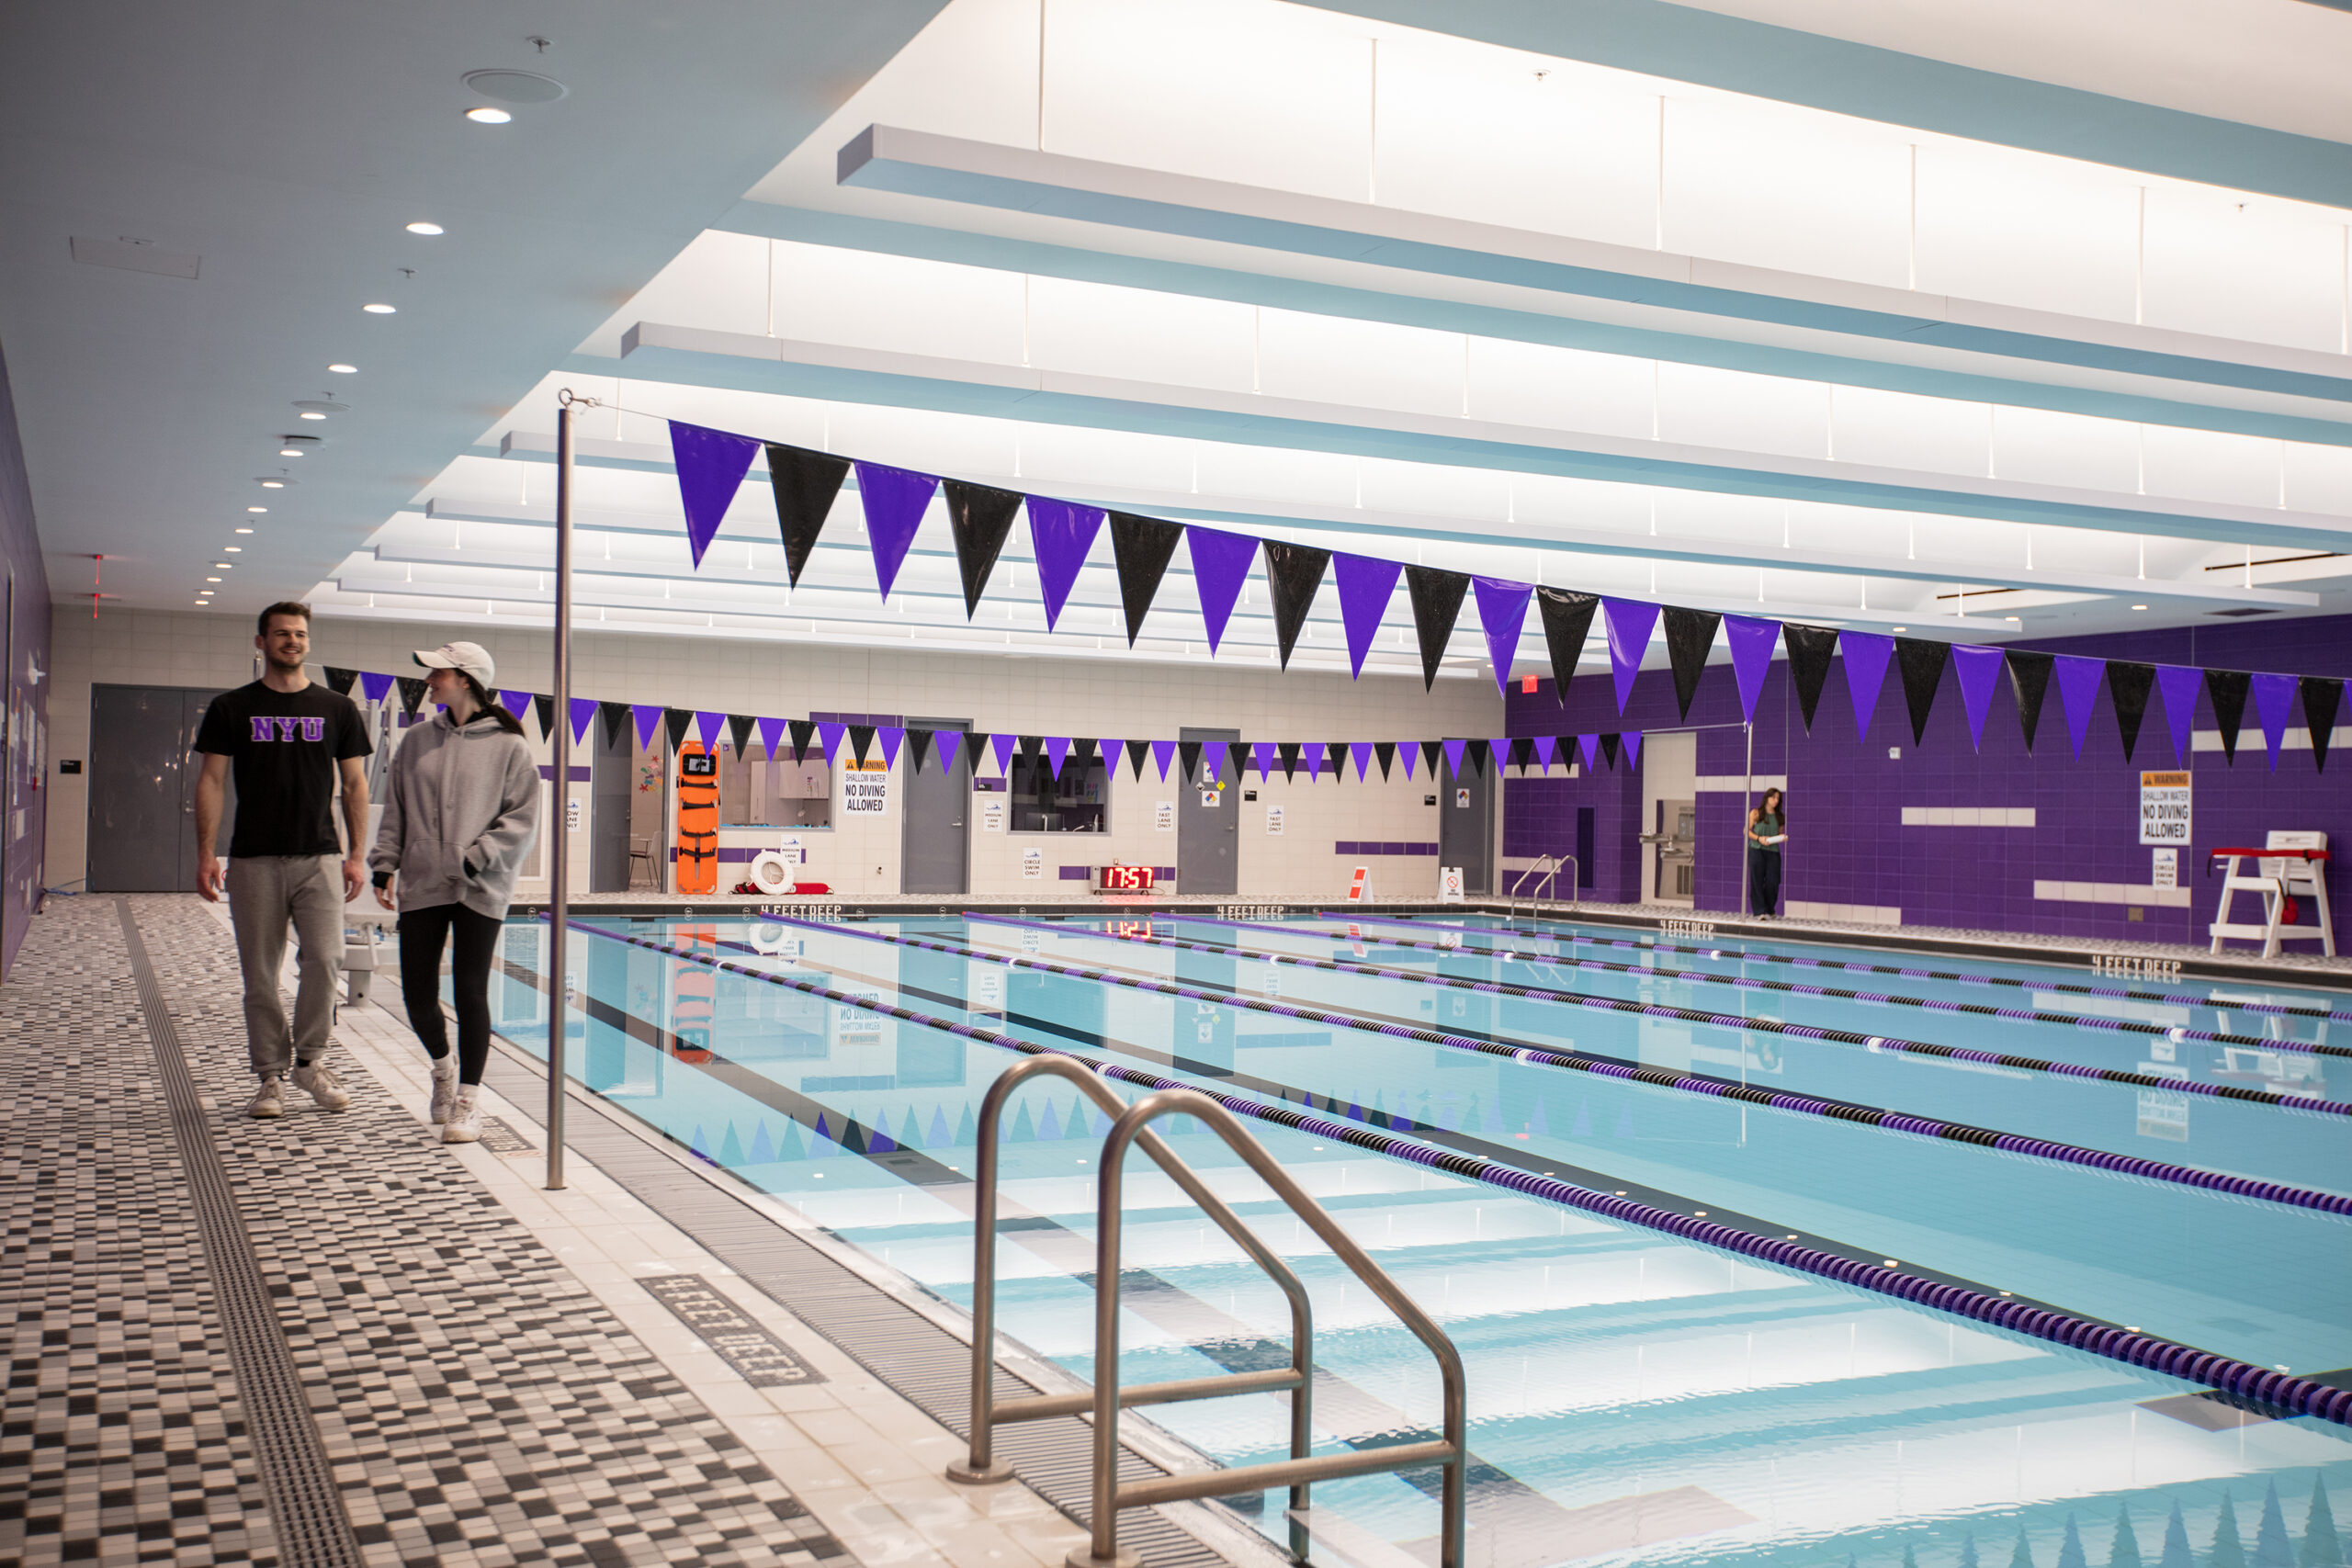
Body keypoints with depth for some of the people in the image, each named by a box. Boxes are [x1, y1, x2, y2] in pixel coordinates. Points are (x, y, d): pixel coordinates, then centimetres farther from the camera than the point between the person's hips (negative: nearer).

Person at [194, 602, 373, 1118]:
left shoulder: (337, 709, 9)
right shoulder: (232, 708, 7)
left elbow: (355, 784, 10)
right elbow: (211, 781, 5)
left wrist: (356, 855, 2)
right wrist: (206, 854, -4)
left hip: (318, 857, 0)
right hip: (253, 861, 0)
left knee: (325, 958, -13)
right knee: (261, 975, 3)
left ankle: (309, 1060, 5)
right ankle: (271, 1077, 12)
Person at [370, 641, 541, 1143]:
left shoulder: (508, 745, -2)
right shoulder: (416, 742, 11)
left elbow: (522, 820, -5)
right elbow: (395, 813, 15)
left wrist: (476, 858, -14)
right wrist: (384, 865, 5)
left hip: (480, 890, -4)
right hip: (421, 886, 4)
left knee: (470, 991, -6)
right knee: (418, 994, 4)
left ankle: (468, 1099, 6)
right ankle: (442, 1067, 33)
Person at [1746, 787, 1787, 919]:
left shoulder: (1780, 817, 14)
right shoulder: (1756, 813, 4)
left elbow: (1780, 834, 21)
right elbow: (1747, 830, 3)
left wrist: (1783, 837, -2)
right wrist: (1759, 838, -12)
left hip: (1773, 851, 3)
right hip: (1756, 850, -3)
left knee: (1772, 882, -4)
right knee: (1757, 881, -6)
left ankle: (1768, 911, 12)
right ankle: (1759, 911, -5)